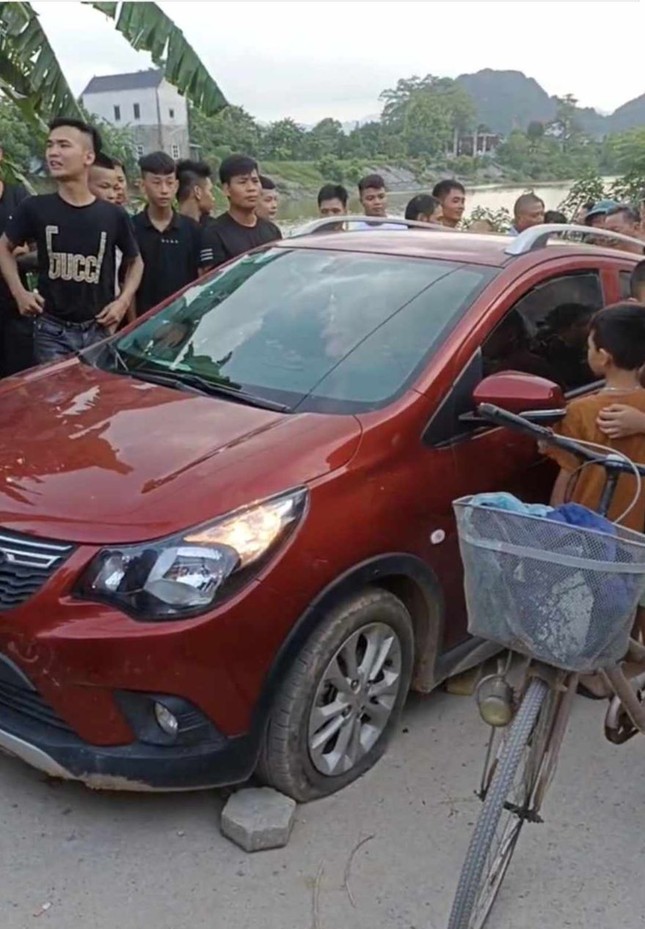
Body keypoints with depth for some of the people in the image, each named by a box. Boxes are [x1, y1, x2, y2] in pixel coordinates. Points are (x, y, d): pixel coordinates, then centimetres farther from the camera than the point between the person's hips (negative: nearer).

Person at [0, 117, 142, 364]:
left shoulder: (114, 215, -2)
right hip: (52, 330, -1)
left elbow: (135, 261, 13)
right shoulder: (35, 209, -3)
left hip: (99, 330, 1)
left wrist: (124, 300, -1)